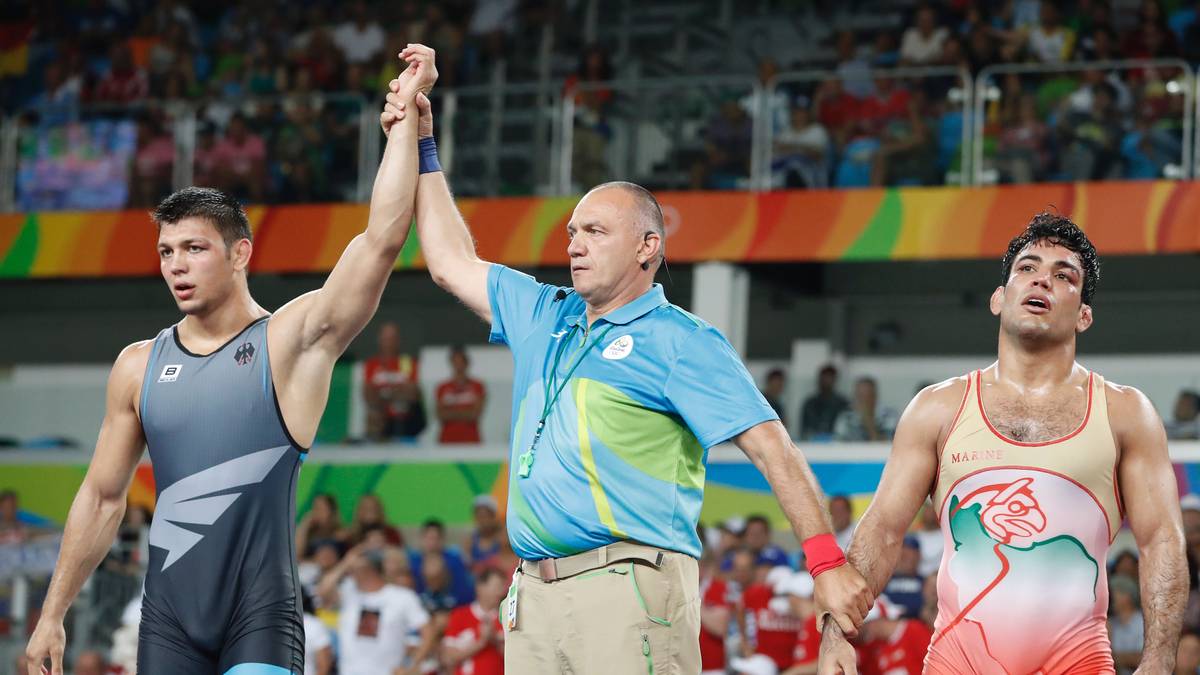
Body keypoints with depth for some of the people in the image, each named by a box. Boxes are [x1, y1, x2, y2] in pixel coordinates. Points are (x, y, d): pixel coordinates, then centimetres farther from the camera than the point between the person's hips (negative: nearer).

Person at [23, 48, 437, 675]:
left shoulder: (292, 341, -2)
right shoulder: (139, 366, 10)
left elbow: (382, 237, -13)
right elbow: (102, 497, 16)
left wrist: (406, 112, -13)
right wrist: (52, 614, 13)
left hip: (261, 618, -4)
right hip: (168, 615, 4)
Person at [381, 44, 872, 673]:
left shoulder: (678, 340, 0)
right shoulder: (543, 317, 22)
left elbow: (771, 446, -7)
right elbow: (453, 263, 31)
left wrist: (827, 562, -16)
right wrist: (421, 148, 28)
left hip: (628, 591, -7)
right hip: (534, 593, 7)